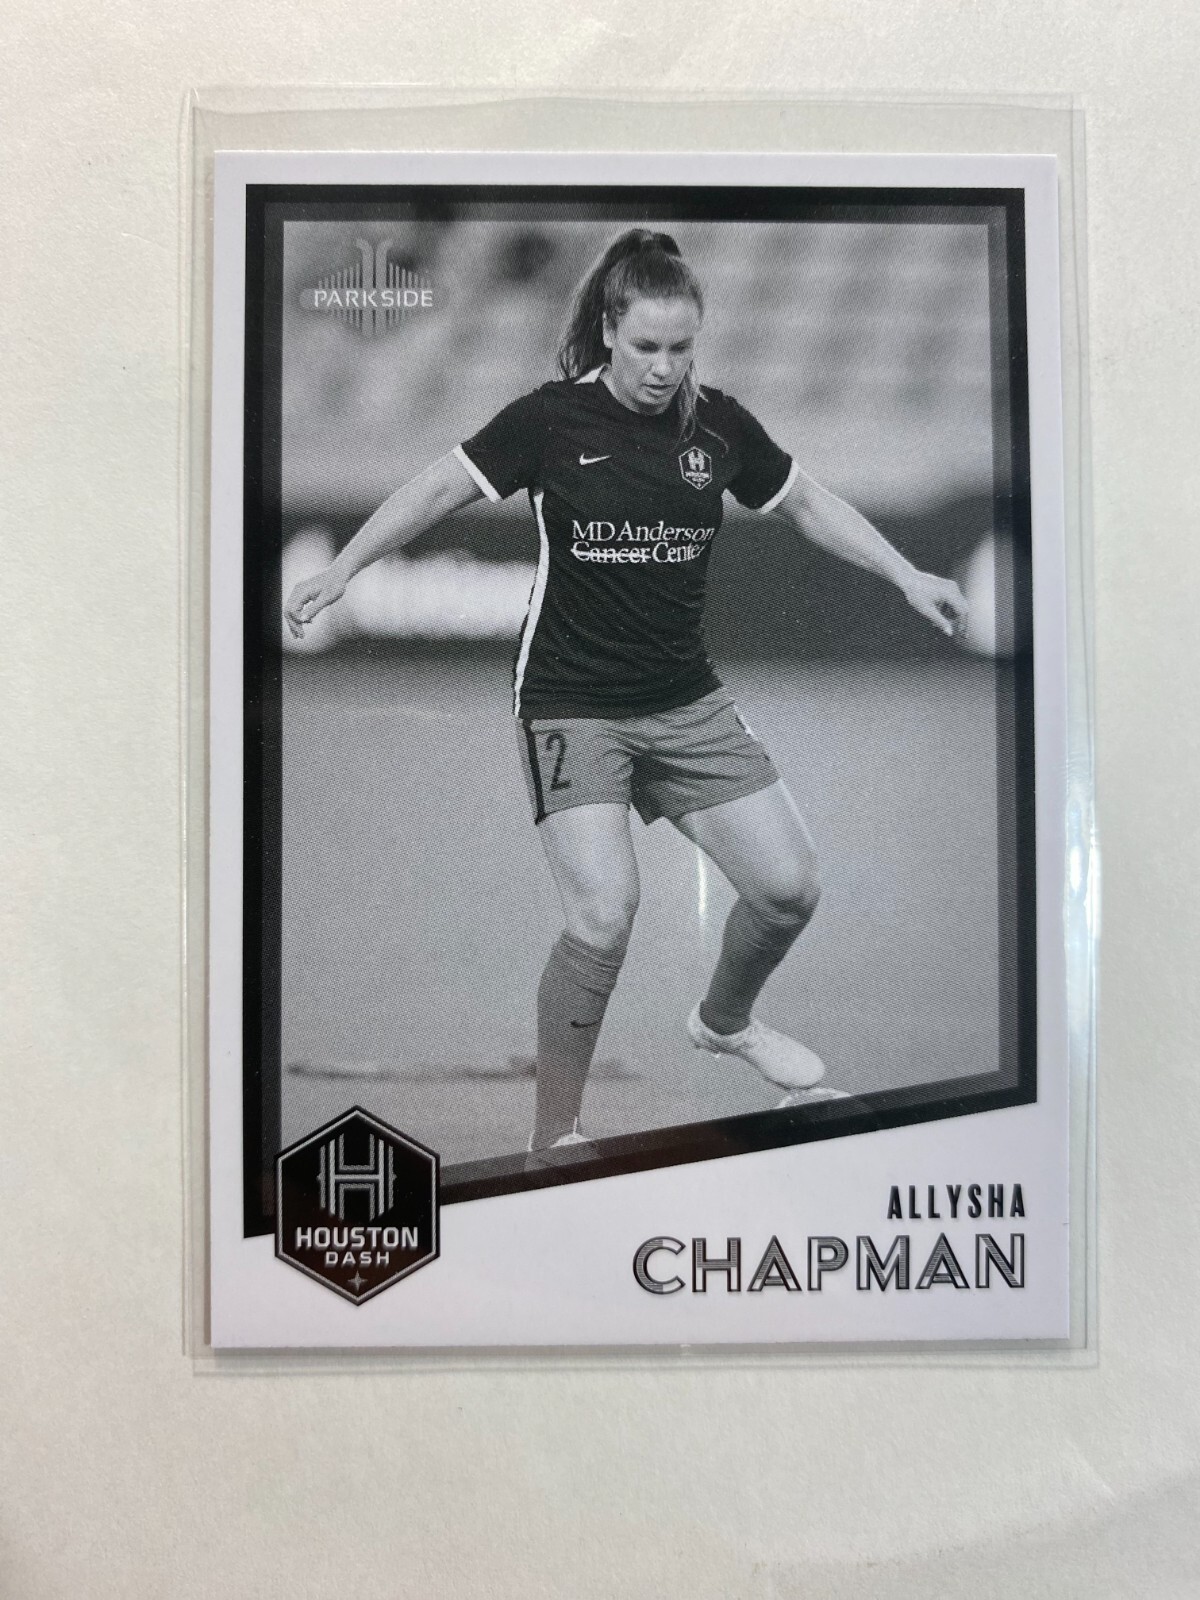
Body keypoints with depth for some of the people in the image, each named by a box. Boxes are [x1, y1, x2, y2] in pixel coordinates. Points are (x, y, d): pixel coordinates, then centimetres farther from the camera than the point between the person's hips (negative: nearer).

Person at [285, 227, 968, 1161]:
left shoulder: (717, 423, 1)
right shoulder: (553, 418, -8)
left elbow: (807, 503, 14)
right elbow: (441, 489, 0)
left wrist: (907, 576, 10)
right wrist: (343, 569, -3)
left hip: (687, 702, 5)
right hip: (572, 704, -4)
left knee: (789, 886, 2)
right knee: (604, 915, -20)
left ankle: (725, 1022, 36)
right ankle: (556, 1137, 2)